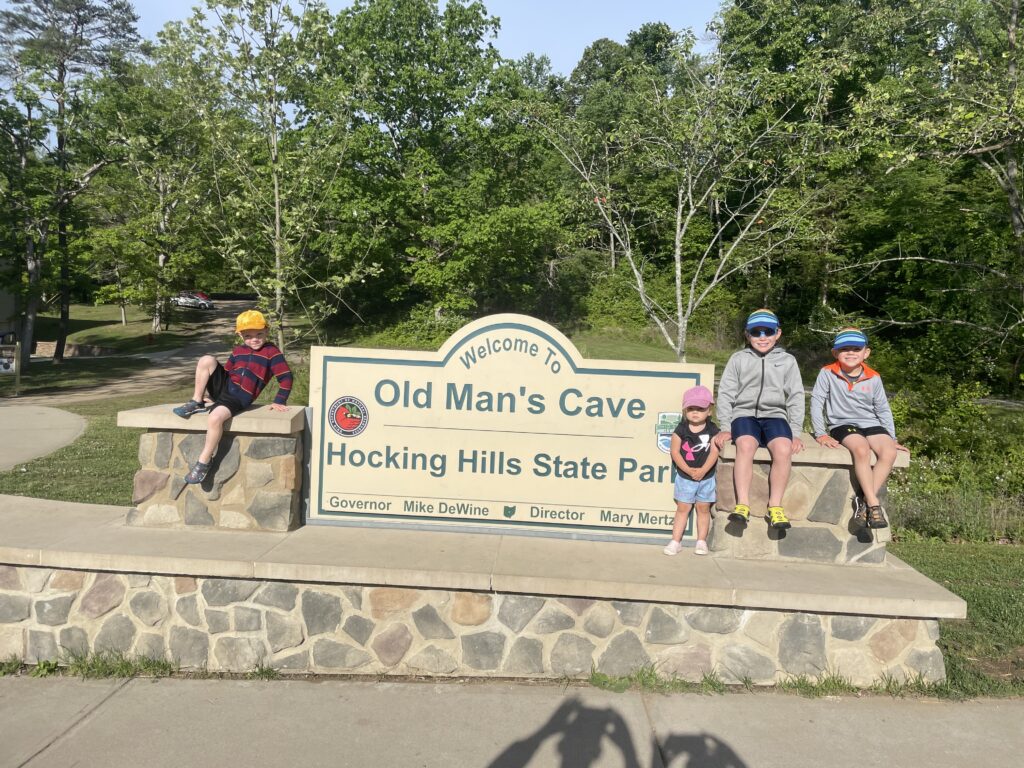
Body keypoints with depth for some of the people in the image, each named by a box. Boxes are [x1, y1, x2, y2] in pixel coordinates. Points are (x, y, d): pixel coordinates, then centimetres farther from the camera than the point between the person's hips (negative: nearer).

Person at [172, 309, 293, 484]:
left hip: (240, 398, -6)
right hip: (224, 386, 6)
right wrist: (208, 389, 21)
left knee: (215, 417, -34)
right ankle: (197, 402, -5)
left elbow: (286, 378, -5)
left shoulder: (272, 352, -3)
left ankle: (204, 461, -18)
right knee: (207, 360, -16)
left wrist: (279, 402, -6)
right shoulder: (238, 351, 15)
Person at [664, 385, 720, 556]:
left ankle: (701, 541, 20)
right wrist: (688, 470, -18)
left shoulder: (713, 430, -6)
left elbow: (714, 452, -13)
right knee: (682, 508, 6)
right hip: (684, 477, 0)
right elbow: (675, 452, -9)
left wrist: (703, 470, -24)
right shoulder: (681, 430, -7)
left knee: (703, 508, 10)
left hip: (706, 477, 0)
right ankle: (676, 541, 10)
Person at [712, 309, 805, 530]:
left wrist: (795, 433, 0)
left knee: (784, 448, -32)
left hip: (774, 415, 1)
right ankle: (742, 504, -32)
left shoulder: (787, 360, 15)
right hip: (745, 414, -1)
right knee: (746, 445, -34)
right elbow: (725, 394, 8)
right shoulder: (738, 359, 13)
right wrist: (725, 428, -4)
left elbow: (795, 398, 10)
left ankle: (775, 506, -21)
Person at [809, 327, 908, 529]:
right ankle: (874, 503, -29)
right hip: (842, 424, -4)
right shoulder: (828, 374, -1)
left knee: (889, 452, -26)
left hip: (871, 424, 4)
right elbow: (816, 402, -3)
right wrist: (820, 434, -9)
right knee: (862, 449, -34)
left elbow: (883, 409, 15)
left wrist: (892, 438, 11)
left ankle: (864, 500, -20)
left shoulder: (873, 378, 8)